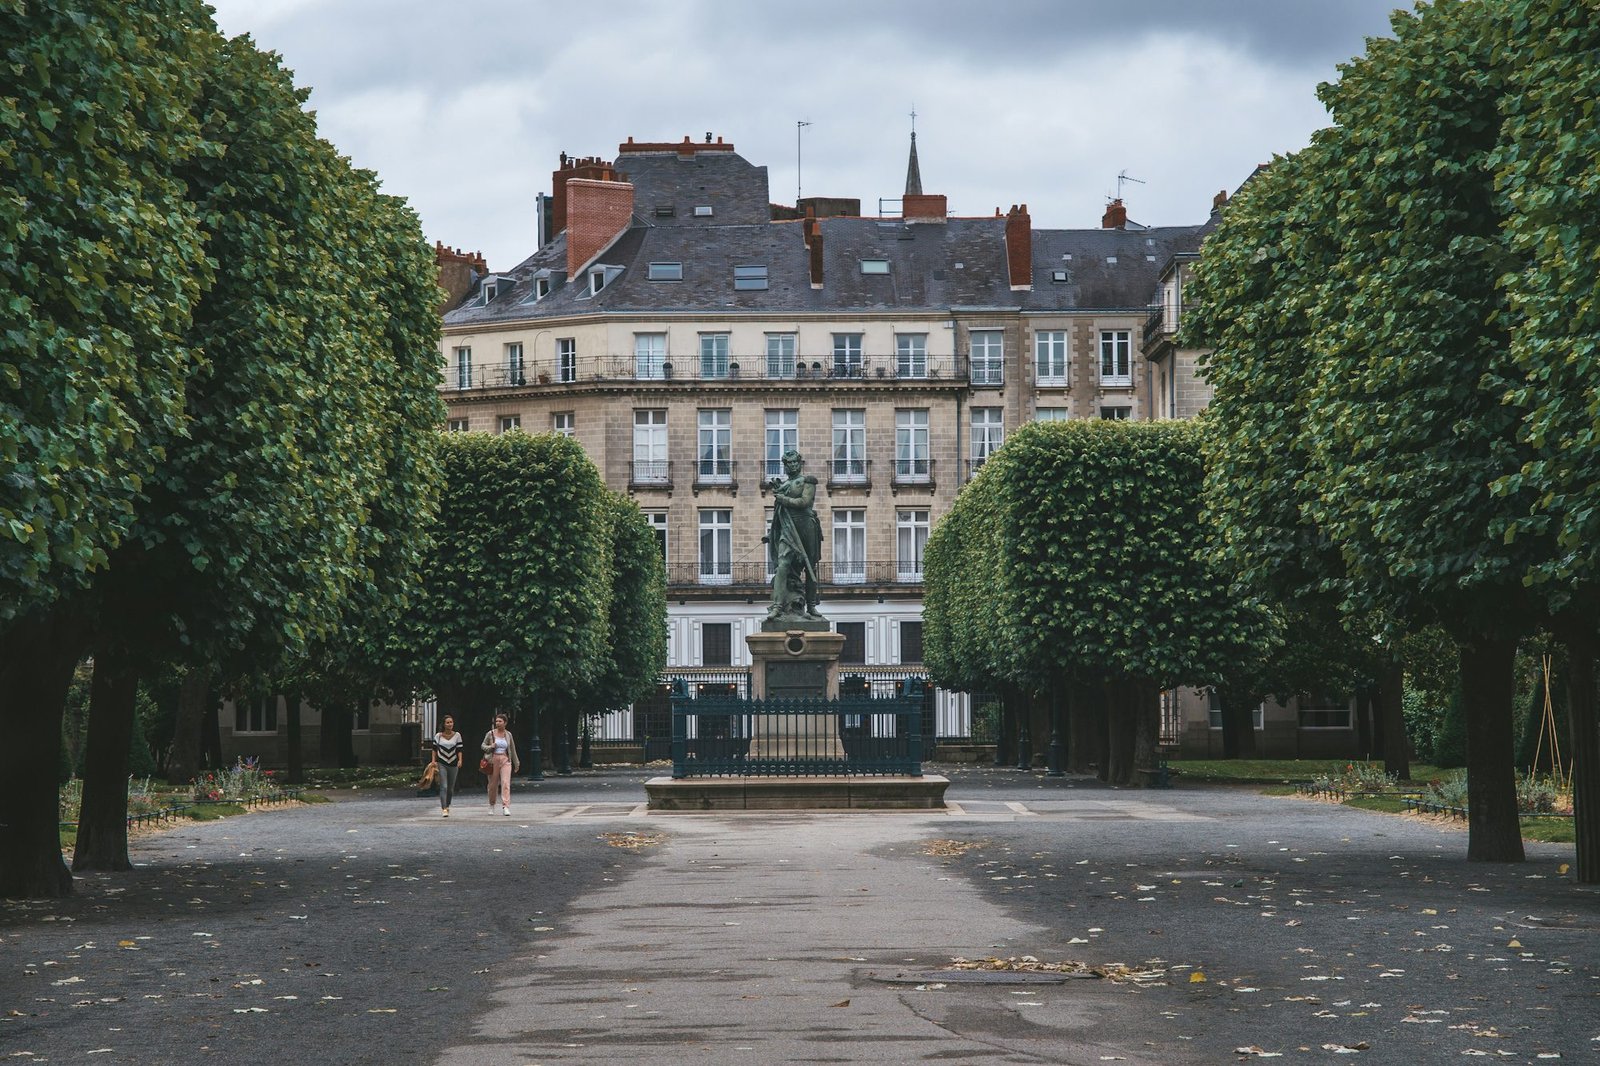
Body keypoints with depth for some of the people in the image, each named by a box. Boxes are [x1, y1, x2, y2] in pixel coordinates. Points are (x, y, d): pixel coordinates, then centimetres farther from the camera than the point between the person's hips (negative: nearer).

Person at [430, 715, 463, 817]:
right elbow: (434, 749, 7)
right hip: (441, 764, -2)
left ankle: (447, 806, 32)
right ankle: (444, 809, -16)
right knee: (443, 787, -13)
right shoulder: (438, 736, -1)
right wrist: (434, 761, -2)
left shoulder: (457, 735, 2)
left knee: (451, 788, 12)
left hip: (453, 764, 2)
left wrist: (460, 760, -12)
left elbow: (459, 749, 2)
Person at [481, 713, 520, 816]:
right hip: (493, 760, 0)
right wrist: (490, 747, -13)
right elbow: (483, 746, 8)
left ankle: (505, 807, -19)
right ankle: (491, 805, 28)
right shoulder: (490, 734, 1)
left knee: (506, 783, -14)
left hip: (505, 760, 0)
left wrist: (516, 763, 19)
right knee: (493, 784, 7)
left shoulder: (508, 734, 7)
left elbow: (512, 750, 15)